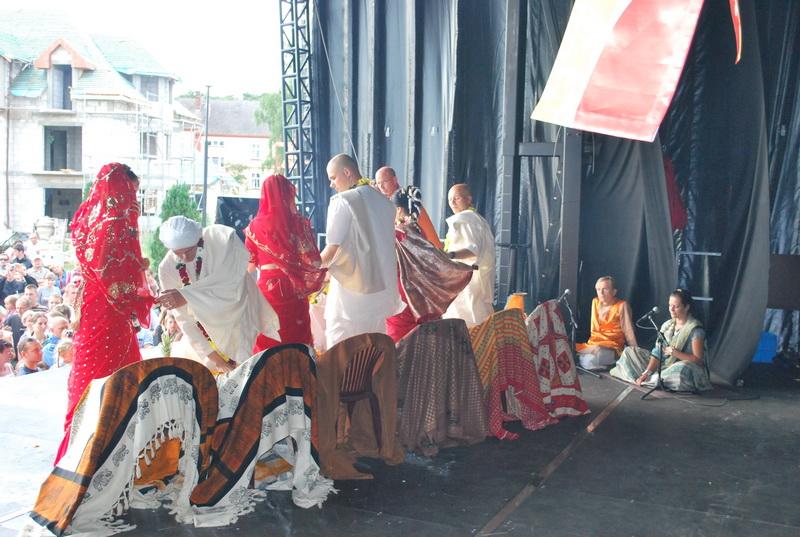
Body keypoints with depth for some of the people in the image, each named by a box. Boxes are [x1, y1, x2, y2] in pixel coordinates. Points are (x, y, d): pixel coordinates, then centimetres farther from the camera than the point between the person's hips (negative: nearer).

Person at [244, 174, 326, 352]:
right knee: (297, 340, 11)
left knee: (267, 344, 10)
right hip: (295, 292, 0)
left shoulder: (256, 226, -5)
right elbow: (314, 261, -7)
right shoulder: (300, 222, -6)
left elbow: (249, 264, 2)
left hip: (267, 289, 0)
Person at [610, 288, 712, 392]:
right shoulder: (667, 325, 7)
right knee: (630, 351, 5)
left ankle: (648, 380, -22)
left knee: (681, 370, -43)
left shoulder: (695, 329, -12)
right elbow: (657, 352, 0)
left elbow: (698, 359, -16)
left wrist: (676, 353, -28)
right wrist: (647, 372, -14)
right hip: (663, 365, 6)